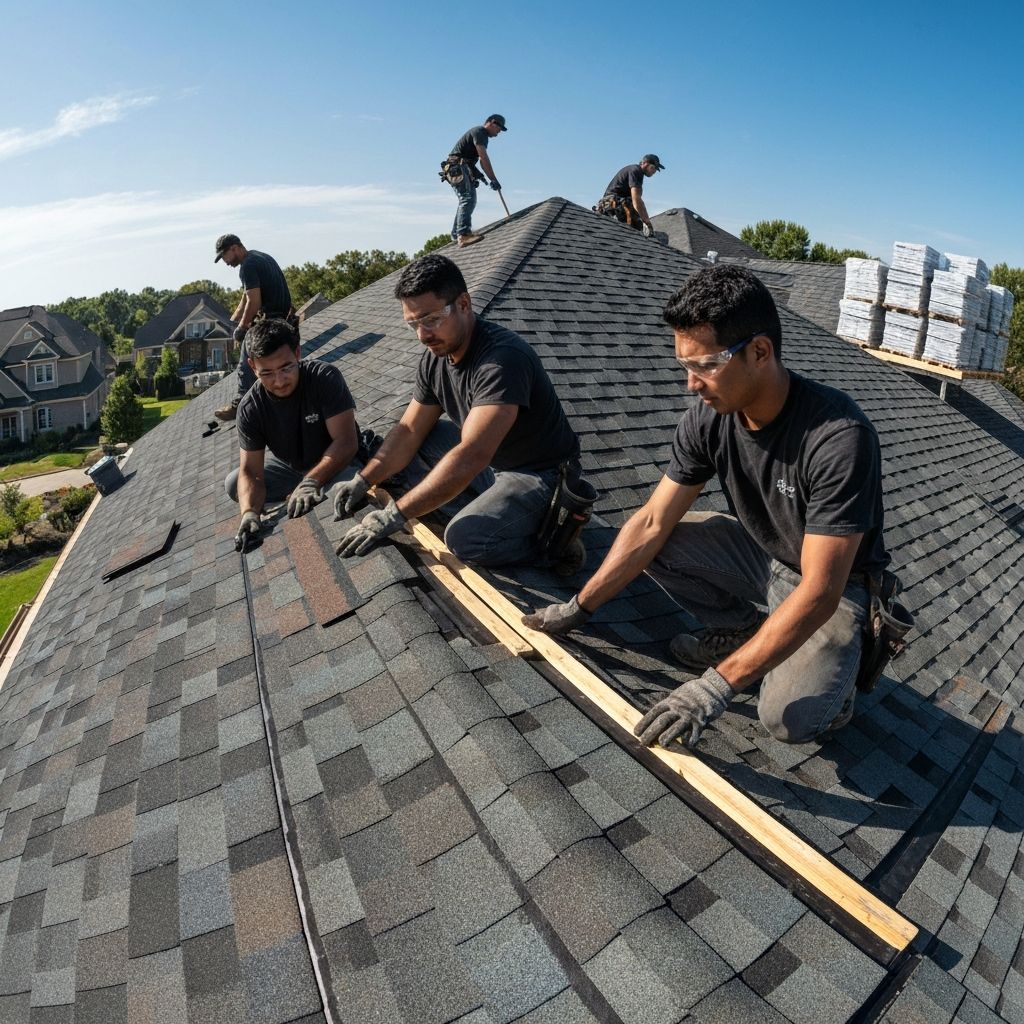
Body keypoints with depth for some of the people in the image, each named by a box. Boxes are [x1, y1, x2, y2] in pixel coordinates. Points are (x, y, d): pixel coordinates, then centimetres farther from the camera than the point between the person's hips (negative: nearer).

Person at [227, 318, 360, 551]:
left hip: (335, 465, -4)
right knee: (233, 484, -10)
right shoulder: (250, 408, -18)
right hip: (289, 467, 4)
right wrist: (249, 512, -43)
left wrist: (311, 482, -47)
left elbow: (346, 442, -33)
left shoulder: (325, 377, -28)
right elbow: (250, 472, -21)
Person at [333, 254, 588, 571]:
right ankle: (488, 514, -6)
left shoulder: (502, 359, -32)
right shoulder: (434, 358, -4)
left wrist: (394, 515, -38)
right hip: (490, 461, 9)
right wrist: (363, 481, -10)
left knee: (464, 539, -28)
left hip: (541, 473, -8)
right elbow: (409, 430, 5)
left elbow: (471, 457, -39)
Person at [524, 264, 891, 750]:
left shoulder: (839, 436, -34)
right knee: (655, 542, -12)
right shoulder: (707, 419, -17)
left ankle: (825, 670, 8)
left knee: (789, 719, -27)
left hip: (833, 587, -5)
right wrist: (578, 608, -9)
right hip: (762, 553, 6)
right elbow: (651, 524, -10)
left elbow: (819, 591, -35)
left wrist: (718, 684, -39)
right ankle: (742, 628, 9)